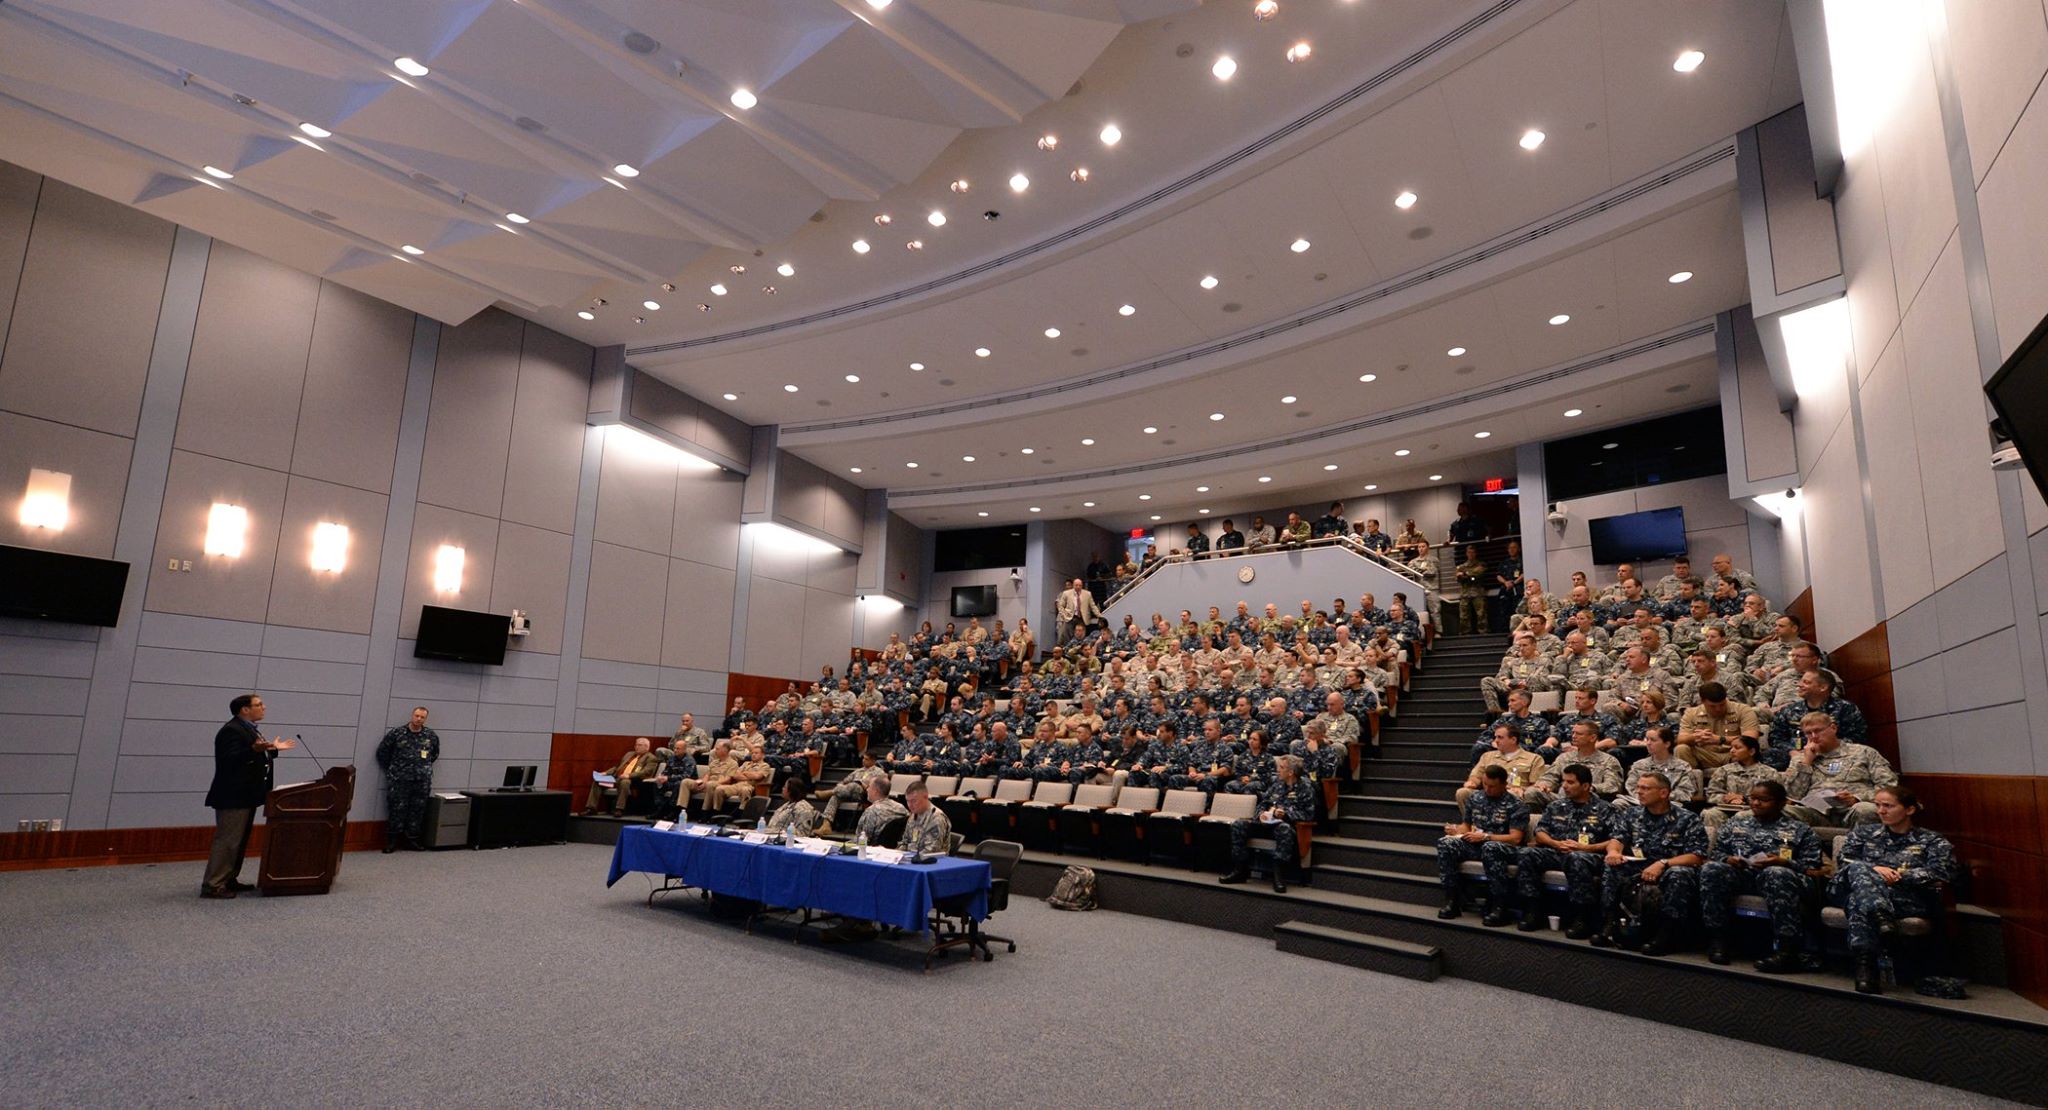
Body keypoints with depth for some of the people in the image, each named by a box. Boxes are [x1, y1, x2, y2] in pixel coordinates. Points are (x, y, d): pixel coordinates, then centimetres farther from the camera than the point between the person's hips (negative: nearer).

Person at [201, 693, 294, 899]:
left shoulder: (249, 729, 15)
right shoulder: (231, 730, -16)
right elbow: (230, 760, -28)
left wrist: (273, 749, 20)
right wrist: (254, 749, -40)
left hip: (245, 796, 11)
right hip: (233, 797, -11)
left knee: (240, 841, 15)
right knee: (227, 841, -7)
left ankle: (229, 880, 22)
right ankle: (212, 886, -2)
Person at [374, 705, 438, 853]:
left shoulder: (431, 736, 5)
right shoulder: (396, 733, -4)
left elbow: (435, 753, 22)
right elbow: (382, 752, 5)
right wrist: (391, 770, 7)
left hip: (422, 781, 3)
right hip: (399, 780, -3)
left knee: (418, 811, 7)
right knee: (397, 810, 0)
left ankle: (412, 840, 17)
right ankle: (392, 841, 11)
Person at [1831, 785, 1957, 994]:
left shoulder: (1932, 840, 22)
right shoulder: (1863, 833, 29)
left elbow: (1941, 873, 3)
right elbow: (1843, 859, 12)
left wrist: (1897, 875, -5)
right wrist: (1873, 869, -9)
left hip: (1908, 897, -2)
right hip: (1857, 889, 2)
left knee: (1858, 902, -38)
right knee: (1858, 869, -38)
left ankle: (1865, 966, -53)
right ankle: (1882, 918, -64)